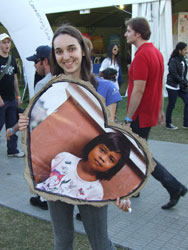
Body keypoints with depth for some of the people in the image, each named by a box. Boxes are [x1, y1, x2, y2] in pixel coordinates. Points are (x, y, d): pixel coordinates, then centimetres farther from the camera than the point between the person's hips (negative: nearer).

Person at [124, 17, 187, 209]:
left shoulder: (142, 55, -21)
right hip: (150, 112, 10)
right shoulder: (156, 52, 10)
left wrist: (128, 118, -20)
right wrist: (160, 110, 21)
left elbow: (138, 90, -25)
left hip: (140, 115, -10)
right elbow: (159, 85, 15)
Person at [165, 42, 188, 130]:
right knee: (171, 105, 4)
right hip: (173, 86, -8)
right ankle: (168, 124, 20)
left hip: (181, 86, 8)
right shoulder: (173, 61, -17)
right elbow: (174, 74, -20)